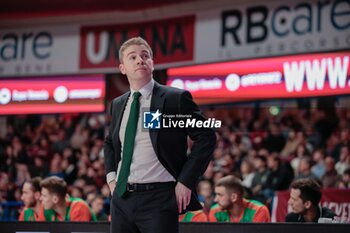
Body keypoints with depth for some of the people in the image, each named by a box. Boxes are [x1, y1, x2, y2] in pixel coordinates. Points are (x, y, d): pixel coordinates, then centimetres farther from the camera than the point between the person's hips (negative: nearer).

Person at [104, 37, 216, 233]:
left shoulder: (176, 99, -4)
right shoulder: (118, 104, 14)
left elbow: (206, 137, -5)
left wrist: (186, 181, -10)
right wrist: (111, 177, 15)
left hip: (158, 198, -6)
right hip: (122, 198, 6)